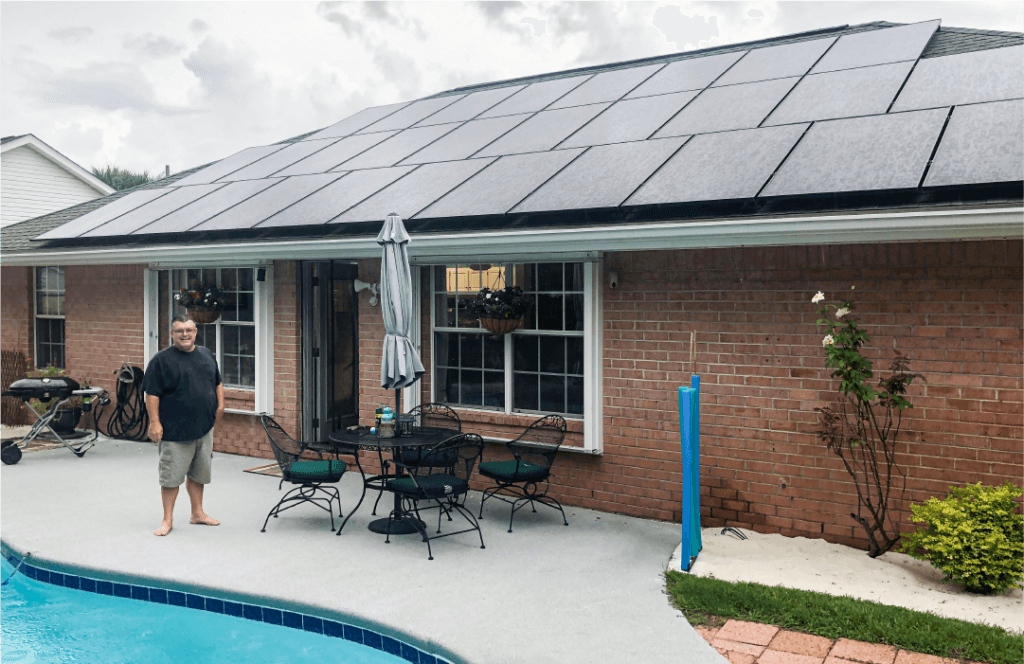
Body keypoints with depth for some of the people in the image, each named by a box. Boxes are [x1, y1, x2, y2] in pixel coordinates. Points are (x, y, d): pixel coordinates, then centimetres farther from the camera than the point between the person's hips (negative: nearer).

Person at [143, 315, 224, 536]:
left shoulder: (207, 355, 11)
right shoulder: (162, 360, -7)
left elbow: (217, 383, 21)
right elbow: (152, 393, -10)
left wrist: (220, 404, 8)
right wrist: (154, 422, -16)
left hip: (204, 428, 5)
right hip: (175, 430, -5)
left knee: (199, 473, 14)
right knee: (171, 476, 1)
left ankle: (198, 512, 27)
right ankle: (168, 519, 12)